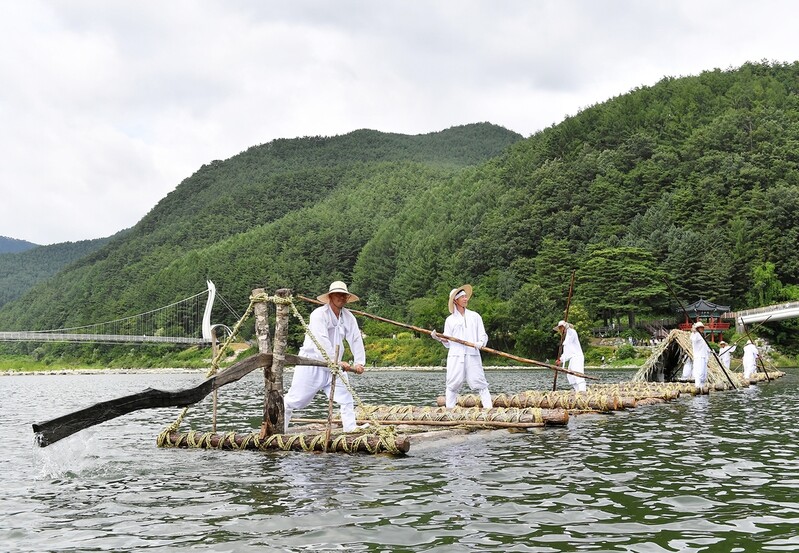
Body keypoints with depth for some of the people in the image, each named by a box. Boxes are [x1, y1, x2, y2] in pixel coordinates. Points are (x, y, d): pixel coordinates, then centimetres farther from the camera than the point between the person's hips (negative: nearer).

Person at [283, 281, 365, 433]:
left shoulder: (348, 317, 4)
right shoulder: (319, 314, -16)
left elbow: (356, 340, -3)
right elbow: (322, 342, -26)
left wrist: (359, 362, -17)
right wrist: (337, 362, -31)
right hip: (312, 364, -6)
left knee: (346, 400, -3)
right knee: (294, 400, -1)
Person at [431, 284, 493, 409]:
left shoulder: (475, 316, 15)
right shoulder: (450, 320, 13)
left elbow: (483, 335, 10)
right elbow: (448, 342, 12)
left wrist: (481, 342, -11)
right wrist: (438, 338, -7)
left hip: (472, 355, 0)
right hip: (455, 355, 0)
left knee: (480, 383, -7)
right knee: (453, 384, -2)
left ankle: (489, 408, -10)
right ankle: (449, 409, 4)